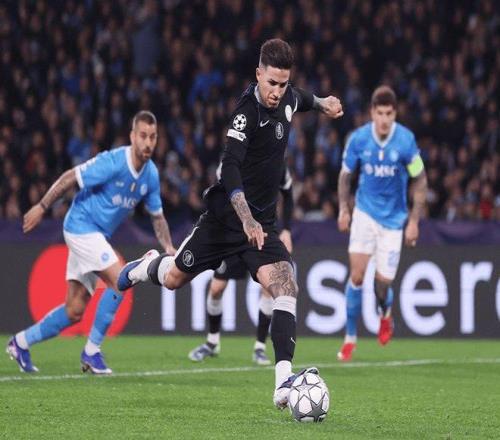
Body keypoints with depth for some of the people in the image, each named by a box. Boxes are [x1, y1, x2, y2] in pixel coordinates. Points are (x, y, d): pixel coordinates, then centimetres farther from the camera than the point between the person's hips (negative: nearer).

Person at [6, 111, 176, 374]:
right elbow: (70, 178, -16)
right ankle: (91, 352, -11)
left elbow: (157, 216, 12)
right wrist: (42, 207, -15)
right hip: (81, 226, -8)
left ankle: (21, 342, 23)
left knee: (75, 311, 7)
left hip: (97, 235, 8)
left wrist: (168, 247, -1)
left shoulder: (151, 175, 1)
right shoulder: (112, 162, -22)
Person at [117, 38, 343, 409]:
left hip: (262, 221, 5)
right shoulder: (247, 112, -22)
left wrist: (322, 103, 15)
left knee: (285, 286, -19)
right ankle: (148, 267, 51)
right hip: (227, 215, -4)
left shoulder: (287, 98, 1)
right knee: (174, 279, 12)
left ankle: (284, 382, -27)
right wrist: (246, 220, -44)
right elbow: (230, 169, -35)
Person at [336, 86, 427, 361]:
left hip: (393, 218, -1)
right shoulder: (358, 139, -11)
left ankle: (385, 314, 35)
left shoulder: (406, 141, -15)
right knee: (357, 275, -10)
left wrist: (414, 221, -6)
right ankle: (350, 338, 2)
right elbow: (346, 175, 7)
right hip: (365, 212, 1)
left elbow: (420, 181, -4)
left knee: (383, 281, -2)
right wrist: (343, 209, 1)